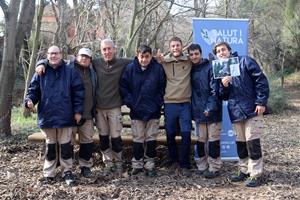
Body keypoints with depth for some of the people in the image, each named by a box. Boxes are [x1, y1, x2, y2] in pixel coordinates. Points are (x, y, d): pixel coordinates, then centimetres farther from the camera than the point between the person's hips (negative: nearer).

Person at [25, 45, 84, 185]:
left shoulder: (70, 72, 0)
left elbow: (78, 92, -1)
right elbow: (33, 90, 8)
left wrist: (78, 110, -5)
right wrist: (29, 100, -14)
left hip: (65, 116, -2)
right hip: (47, 116, 2)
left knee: (65, 146, 6)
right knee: (50, 146, 11)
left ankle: (67, 171, 20)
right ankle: (49, 173, 21)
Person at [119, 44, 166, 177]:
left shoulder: (158, 68, -5)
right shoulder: (130, 68, -4)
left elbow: (162, 87, 0)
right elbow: (123, 86, 0)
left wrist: (158, 103, -7)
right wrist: (129, 102, -5)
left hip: (153, 111, 0)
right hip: (136, 111, 0)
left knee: (151, 139, 7)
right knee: (137, 139, 8)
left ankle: (150, 165, 19)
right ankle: (137, 164, 20)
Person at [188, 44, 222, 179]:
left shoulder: (210, 68, -8)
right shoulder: (190, 70, 10)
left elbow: (215, 90, -13)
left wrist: (210, 108, -19)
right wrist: (193, 108, 5)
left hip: (212, 111, -5)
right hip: (198, 111, 6)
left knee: (213, 139, 1)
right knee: (200, 140, 11)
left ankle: (214, 167, 9)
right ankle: (202, 166, 20)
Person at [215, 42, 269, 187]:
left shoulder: (244, 61, -1)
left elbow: (261, 80, -7)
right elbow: (224, 96, 14)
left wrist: (261, 102, -14)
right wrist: (224, 85, -8)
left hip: (252, 109, -6)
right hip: (236, 112, 6)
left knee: (252, 141, -6)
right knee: (240, 143, 12)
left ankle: (256, 174, 3)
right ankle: (244, 170, 25)